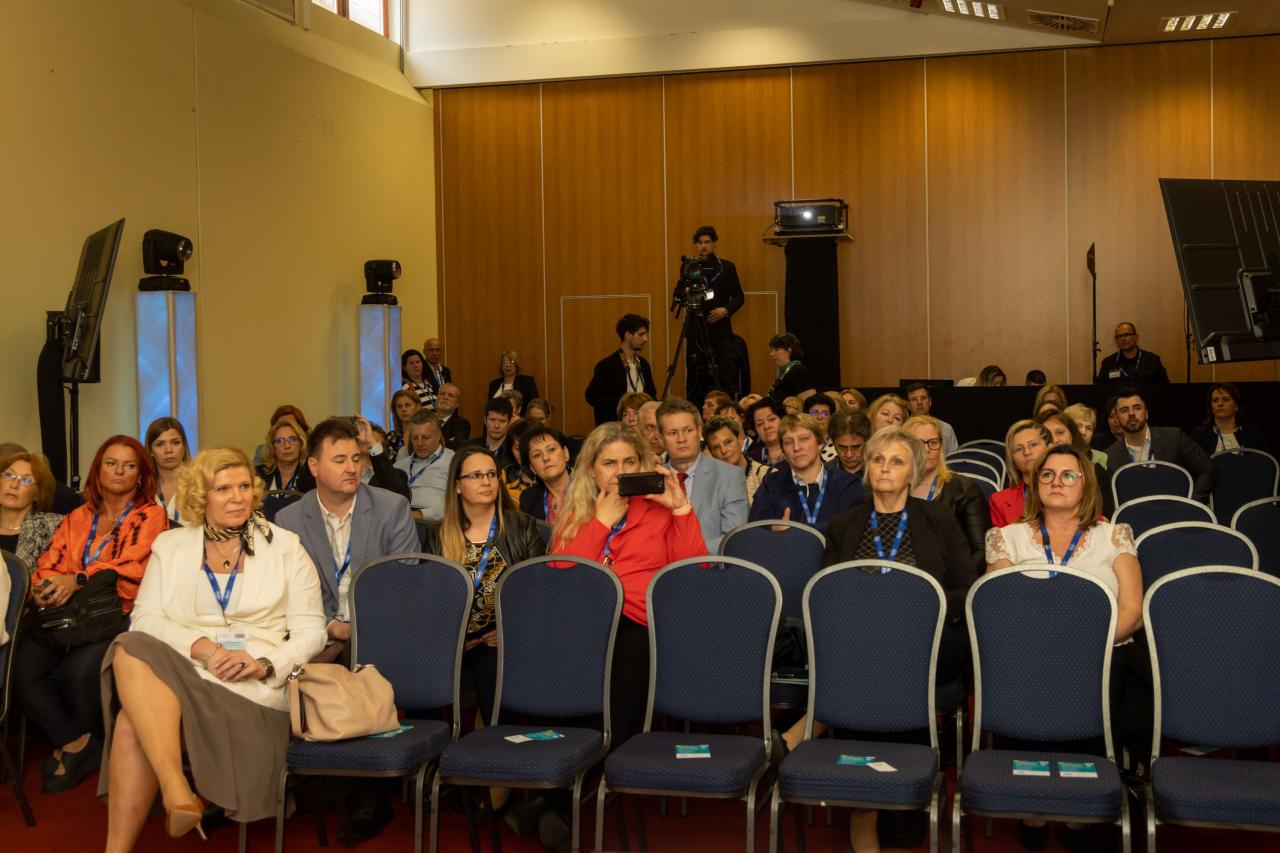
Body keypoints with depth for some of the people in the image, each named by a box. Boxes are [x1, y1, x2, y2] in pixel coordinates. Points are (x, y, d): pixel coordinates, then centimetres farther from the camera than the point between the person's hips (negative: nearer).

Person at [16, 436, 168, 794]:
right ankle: (74, 741, -5)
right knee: (21, 668, -22)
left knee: (79, 670, -31)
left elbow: (133, 566, -10)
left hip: (117, 613, -4)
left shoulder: (150, 516, 5)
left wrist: (77, 580, -22)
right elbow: (48, 564, 11)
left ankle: (77, 741, 0)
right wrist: (44, 588, -13)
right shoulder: (77, 518, 20)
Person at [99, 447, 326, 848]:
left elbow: (311, 630, 5)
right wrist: (199, 646, -13)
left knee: (134, 723, -28)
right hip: (179, 673, 3)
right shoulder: (170, 545, 16)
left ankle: (119, 845, -17)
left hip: (251, 690, -3)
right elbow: (145, 619, 5)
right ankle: (176, 790, -37)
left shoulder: (285, 547, 10)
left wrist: (265, 664, -14)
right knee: (131, 650, -32)